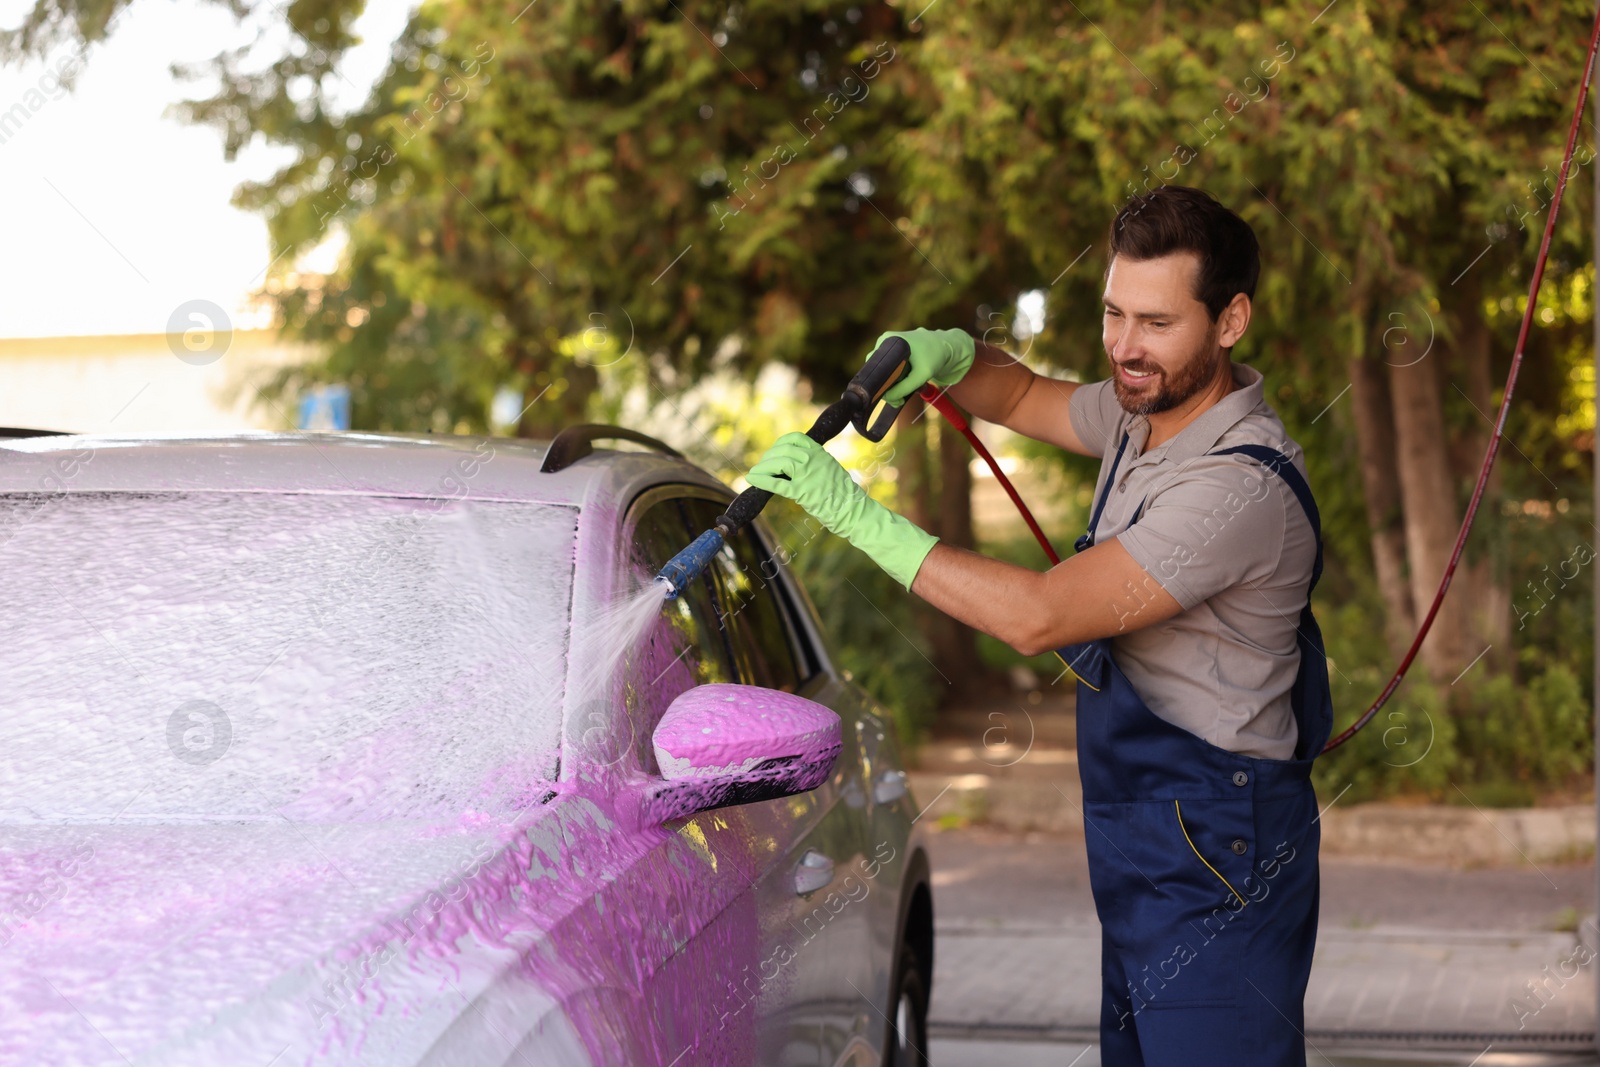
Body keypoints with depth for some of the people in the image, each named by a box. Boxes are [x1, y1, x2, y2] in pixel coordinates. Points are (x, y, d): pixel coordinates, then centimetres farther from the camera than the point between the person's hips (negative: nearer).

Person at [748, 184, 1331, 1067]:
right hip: (1137, 838, 10)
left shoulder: (1242, 488, -26)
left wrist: (854, 513, -25)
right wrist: (948, 356, 2)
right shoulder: (1141, 412, 5)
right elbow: (1023, 398, 26)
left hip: (1215, 860, -10)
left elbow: (1039, 616, -29)